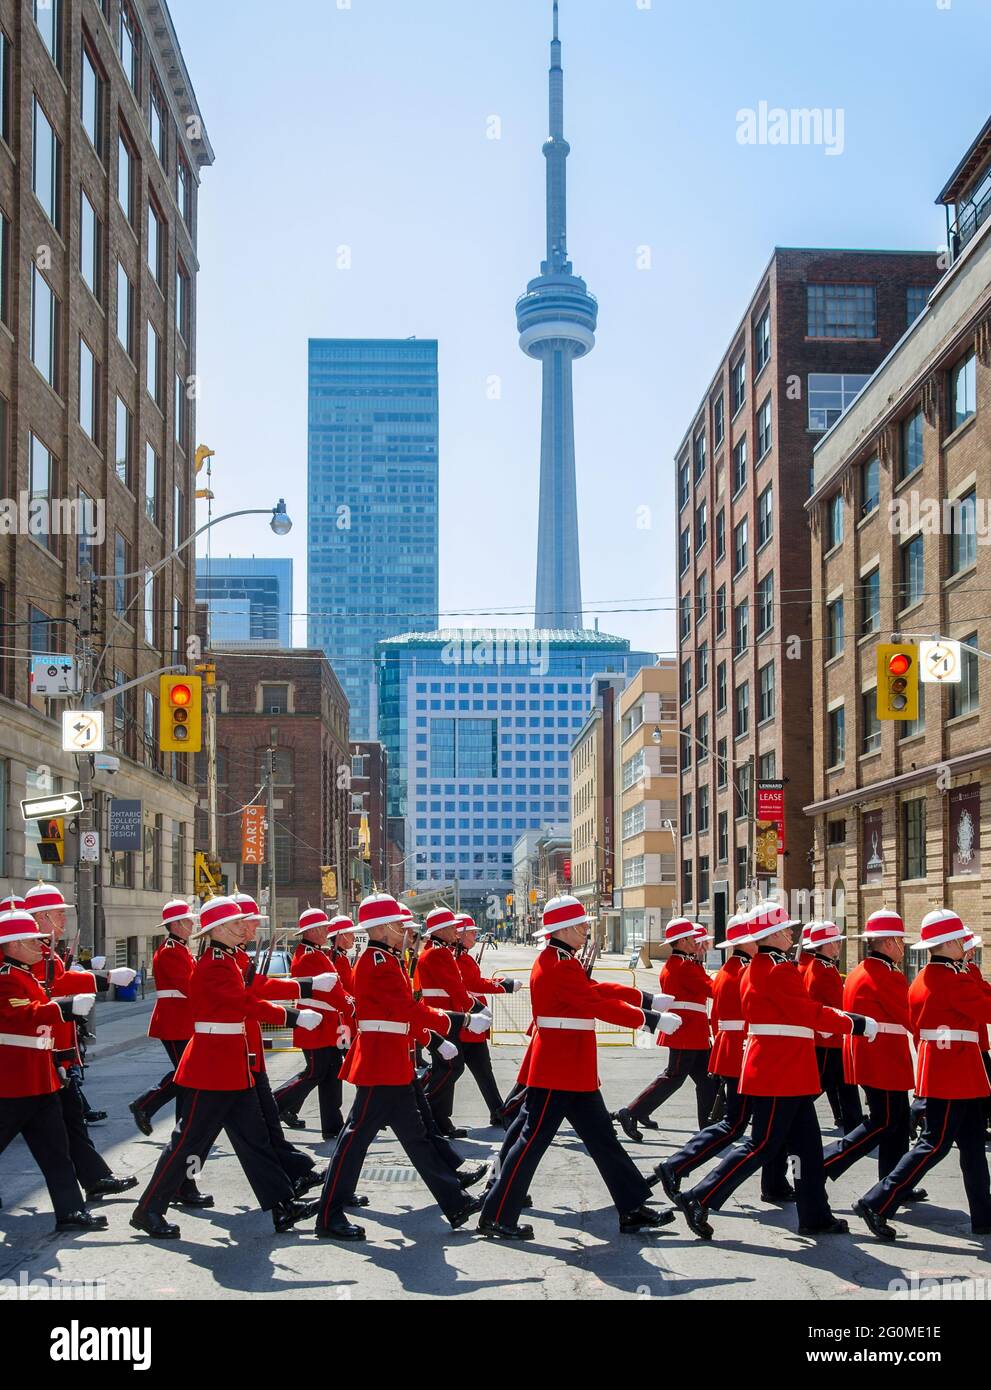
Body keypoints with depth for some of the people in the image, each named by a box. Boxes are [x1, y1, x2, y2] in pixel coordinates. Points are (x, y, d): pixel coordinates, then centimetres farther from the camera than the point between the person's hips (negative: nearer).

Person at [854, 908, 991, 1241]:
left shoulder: (922, 980, 11)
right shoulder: (955, 979, -16)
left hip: (935, 1065, 10)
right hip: (955, 1072, -10)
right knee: (935, 1145, -7)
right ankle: (877, 1203, -9)